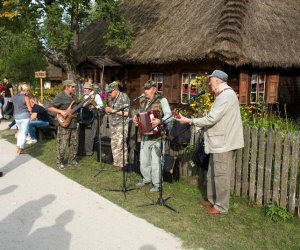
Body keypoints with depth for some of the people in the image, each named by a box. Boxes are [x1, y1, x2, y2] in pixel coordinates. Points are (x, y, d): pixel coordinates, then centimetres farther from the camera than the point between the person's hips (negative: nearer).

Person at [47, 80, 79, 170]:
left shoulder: (74, 96, 12)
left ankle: (72, 160, 27)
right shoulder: (60, 97, -12)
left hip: (73, 124, 8)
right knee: (62, 145, -2)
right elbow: (50, 108, -15)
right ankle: (59, 162, 13)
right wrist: (61, 111, -25)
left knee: (74, 144, 13)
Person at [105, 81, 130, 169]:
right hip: (113, 125, 8)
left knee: (120, 144, -8)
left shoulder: (124, 97, -11)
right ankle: (116, 162, 20)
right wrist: (107, 109, 4)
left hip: (122, 125, -8)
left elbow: (126, 113, -17)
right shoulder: (112, 98, 11)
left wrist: (112, 110, -17)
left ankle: (121, 163, 1)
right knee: (114, 144, 9)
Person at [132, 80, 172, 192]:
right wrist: (135, 118, 3)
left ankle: (157, 184, 10)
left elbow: (169, 115, -16)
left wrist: (160, 121, -32)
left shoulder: (161, 100, -8)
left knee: (155, 160, -3)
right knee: (143, 159, 13)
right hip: (145, 134, 7)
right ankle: (146, 179, 33)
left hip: (156, 135, -7)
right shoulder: (142, 101, 12)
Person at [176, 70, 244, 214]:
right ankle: (212, 200, 31)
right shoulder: (224, 95, 16)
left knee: (221, 175, 0)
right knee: (213, 174, 18)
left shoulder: (226, 96, -19)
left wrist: (189, 121, -17)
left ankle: (221, 206, 12)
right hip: (219, 142, 10)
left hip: (224, 143, -10)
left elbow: (211, 119, -24)